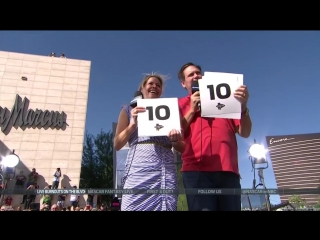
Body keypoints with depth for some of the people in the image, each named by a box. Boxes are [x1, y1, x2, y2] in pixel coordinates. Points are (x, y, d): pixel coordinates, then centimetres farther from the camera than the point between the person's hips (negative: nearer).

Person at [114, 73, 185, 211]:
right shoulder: (129, 110, 16)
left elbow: (182, 148, 18)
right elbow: (117, 145, 9)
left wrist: (175, 140, -5)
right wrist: (133, 123, -4)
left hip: (166, 170, 2)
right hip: (138, 169, -1)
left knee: (166, 207, -5)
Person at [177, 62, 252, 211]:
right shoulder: (180, 104, 17)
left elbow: (245, 132, 13)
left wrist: (243, 106, -4)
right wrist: (192, 110, 0)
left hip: (228, 171, 2)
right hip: (196, 170, -2)